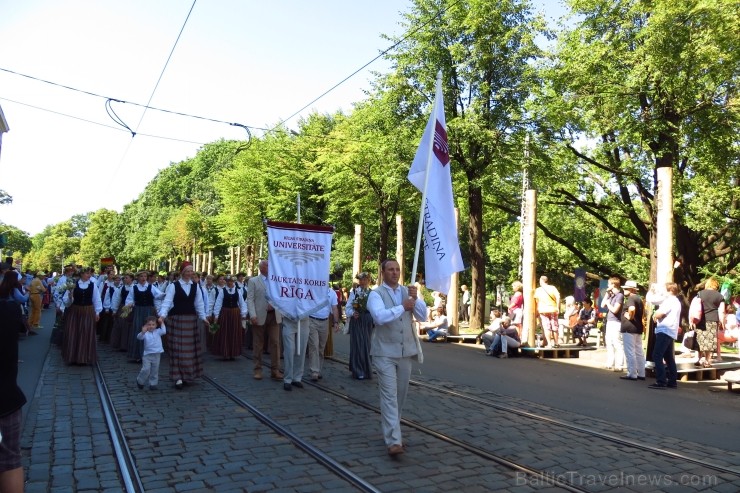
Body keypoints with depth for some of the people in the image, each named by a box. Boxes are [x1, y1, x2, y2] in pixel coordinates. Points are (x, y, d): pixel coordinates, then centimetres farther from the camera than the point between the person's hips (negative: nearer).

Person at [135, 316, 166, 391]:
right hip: (147, 354, -2)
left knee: (155, 371, 9)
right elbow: (139, 337, -22)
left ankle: (153, 384, 20)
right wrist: (143, 332, -42)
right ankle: (140, 381, 19)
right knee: (146, 370, -6)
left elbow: (164, 331, -13)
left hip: (157, 354, 2)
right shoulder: (145, 333, -6)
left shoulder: (158, 332, 2)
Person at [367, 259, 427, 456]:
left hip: (406, 351, 5)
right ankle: (394, 440, -9)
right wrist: (403, 307, -19)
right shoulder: (376, 294, -6)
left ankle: (391, 431, 30)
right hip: (385, 353, -5)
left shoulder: (408, 291, 8)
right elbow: (380, 316, -24)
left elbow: (423, 317, 1)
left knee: (401, 395, 13)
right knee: (389, 396, -9)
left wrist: (416, 299, -14)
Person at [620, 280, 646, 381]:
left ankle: (632, 374, -3)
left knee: (630, 352, -5)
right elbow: (643, 311, 28)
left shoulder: (630, 298, -14)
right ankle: (641, 374, 16)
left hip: (629, 328, -10)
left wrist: (629, 317, -18)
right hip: (638, 328, 10)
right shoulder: (639, 298, 16)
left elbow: (632, 309, -34)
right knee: (639, 352, 12)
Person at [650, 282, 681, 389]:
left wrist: (654, 315, 2)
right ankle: (672, 381, 16)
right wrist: (657, 315, 6)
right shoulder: (676, 301, 21)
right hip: (671, 332, 11)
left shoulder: (669, 300, -11)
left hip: (664, 331, -11)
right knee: (669, 357, 14)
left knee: (657, 356, -11)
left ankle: (661, 382, -15)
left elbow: (659, 314, -18)